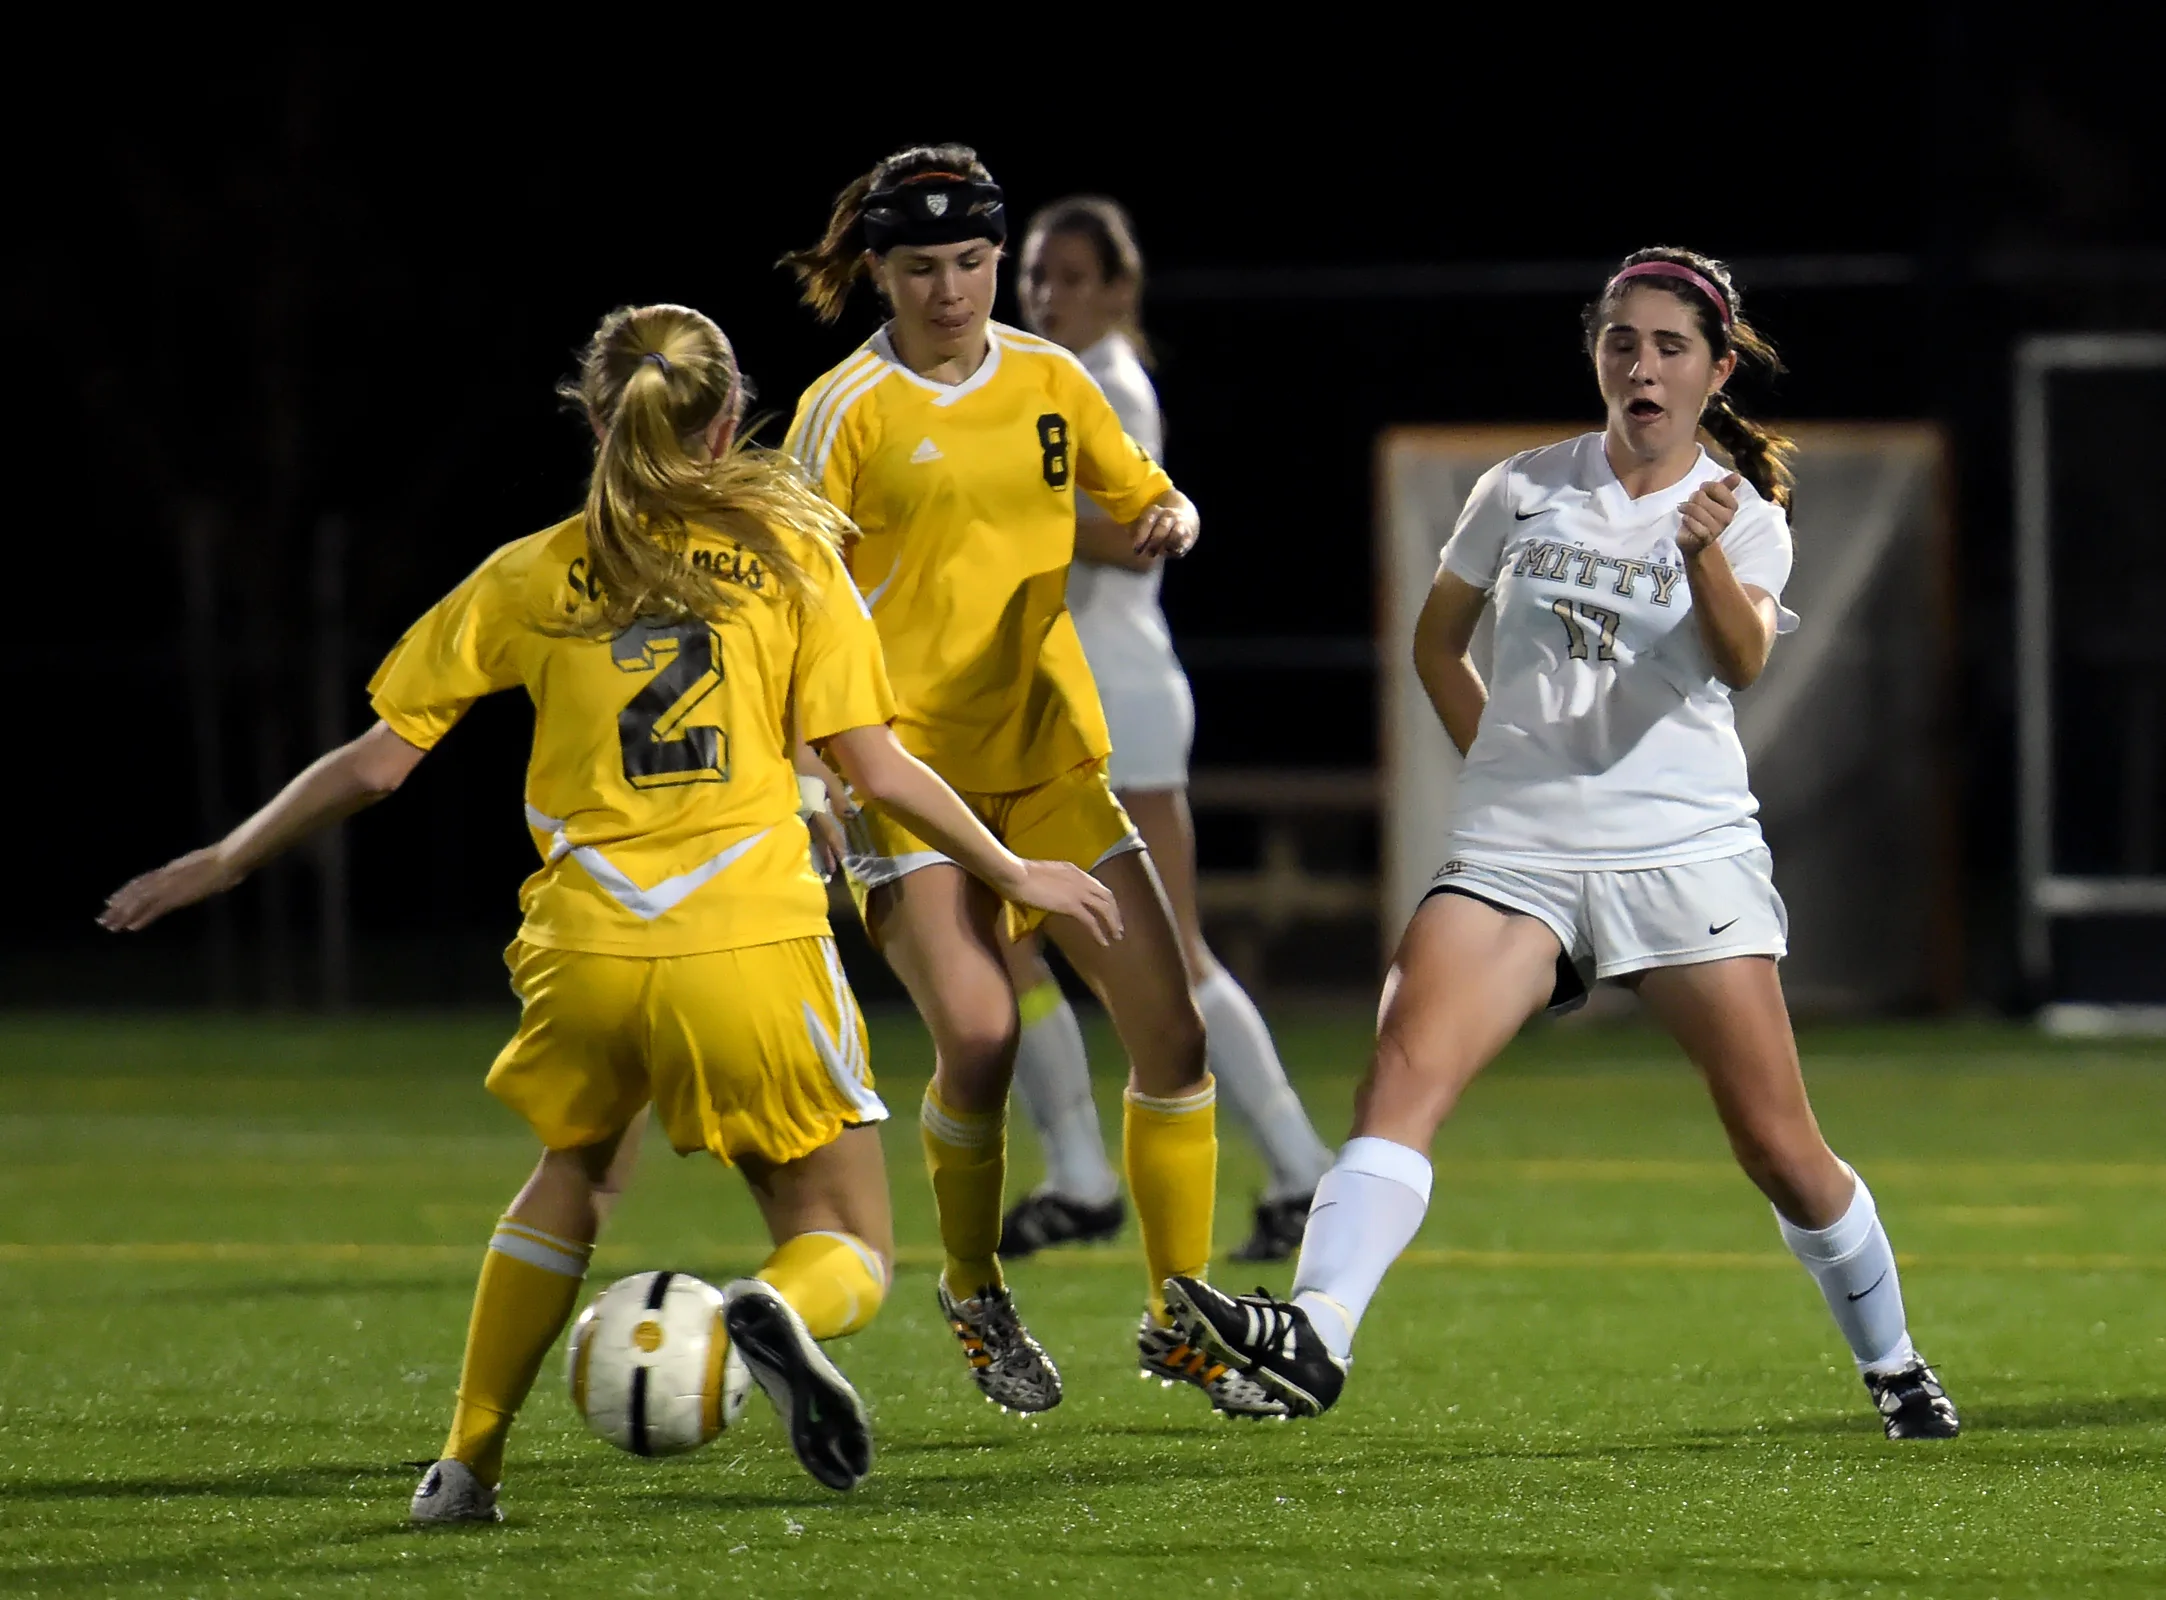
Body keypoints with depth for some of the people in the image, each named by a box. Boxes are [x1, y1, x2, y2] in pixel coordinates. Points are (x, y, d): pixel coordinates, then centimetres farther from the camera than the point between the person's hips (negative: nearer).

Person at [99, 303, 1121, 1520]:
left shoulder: (533, 578, 9)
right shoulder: (790, 553, 6)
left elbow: (377, 763, 9)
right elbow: (878, 768, 3)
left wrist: (228, 861, 21)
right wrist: (1013, 871, 17)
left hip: (587, 951, 2)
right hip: (751, 941, -2)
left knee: (576, 1171, 32)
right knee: (853, 1254, 9)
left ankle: (469, 1466, 22)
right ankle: (782, 1310, -29)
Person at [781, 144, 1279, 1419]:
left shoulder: (1050, 382, 8)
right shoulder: (848, 410, -5)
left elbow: (1142, 496, 21)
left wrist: (1171, 520, -3)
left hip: (1051, 752, 5)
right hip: (911, 760, -5)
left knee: (1171, 1030, -3)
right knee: (977, 1038, -19)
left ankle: (1181, 1320, 12)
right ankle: (977, 1301, 7)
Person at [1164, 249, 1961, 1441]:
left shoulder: (1745, 516, 2)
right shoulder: (1522, 493, 9)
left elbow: (1744, 660, -19)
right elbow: (1437, 639, 24)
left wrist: (1705, 552, -36)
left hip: (1686, 853, -1)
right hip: (1514, 852, 1)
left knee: (1779, 1149, -1)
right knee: (1406, 1064, -23)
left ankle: (1891, 1365, 22)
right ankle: (1316, 1333, -39)